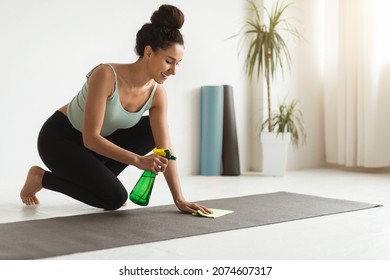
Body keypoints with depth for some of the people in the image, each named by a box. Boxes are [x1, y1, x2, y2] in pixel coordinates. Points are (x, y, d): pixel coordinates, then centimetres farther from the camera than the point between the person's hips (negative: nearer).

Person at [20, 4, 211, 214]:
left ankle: (100, 178, 2)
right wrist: (138, 160, -40)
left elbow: (165, 149, -12)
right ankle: (40, 177, 0)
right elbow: (90, 138, -33)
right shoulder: (106, 75, -32)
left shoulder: (157, 93, -13)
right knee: (115, 198, -22)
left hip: (97, 142, 7)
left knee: (152, 130, -10)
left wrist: (179, 199, -18)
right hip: (58, 138, -7)